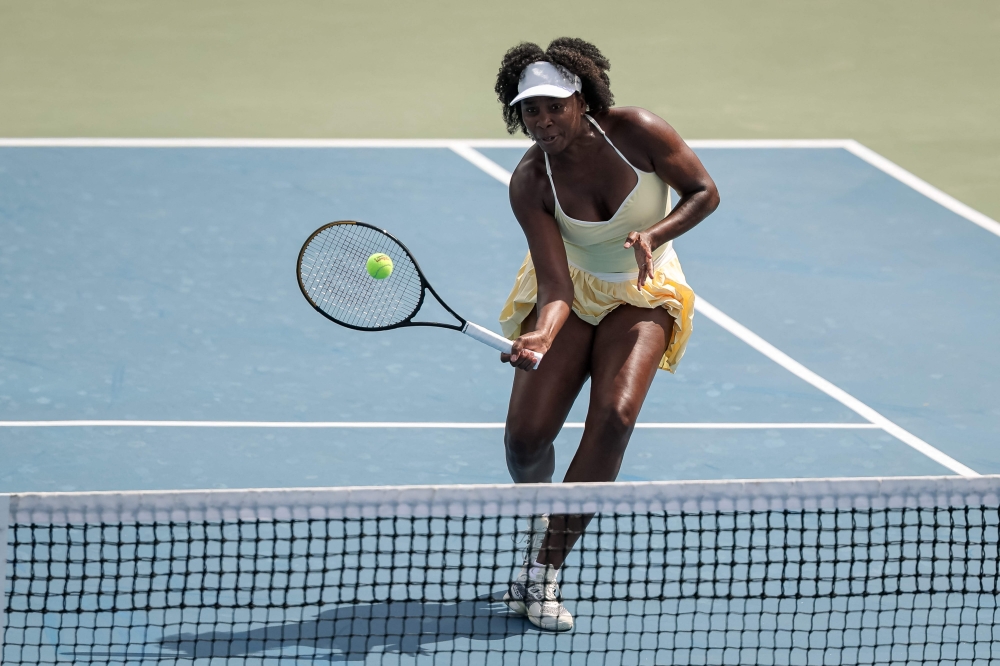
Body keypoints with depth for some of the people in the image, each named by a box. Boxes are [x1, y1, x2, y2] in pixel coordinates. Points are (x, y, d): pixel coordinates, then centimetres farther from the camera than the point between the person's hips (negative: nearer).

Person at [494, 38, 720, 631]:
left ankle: (544, 571, -17)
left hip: (642, 294, 0)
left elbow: (705, 193, -11)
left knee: (615, 415, -24)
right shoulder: (530, 183, -21)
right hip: (572, 292, 1)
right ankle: (537, 509, 27)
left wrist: (655, 235, -28)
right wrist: (540, 337, -46)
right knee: (527, 436, -12)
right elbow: (557, 288, -25)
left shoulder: (635, 132, -23)